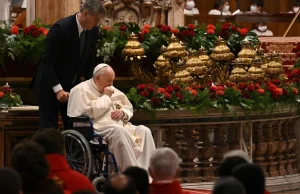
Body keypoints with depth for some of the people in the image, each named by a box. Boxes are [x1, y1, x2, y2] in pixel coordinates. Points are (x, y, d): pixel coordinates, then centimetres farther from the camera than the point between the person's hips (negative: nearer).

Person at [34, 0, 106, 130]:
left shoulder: (92, 31, -2)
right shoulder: (61, 28, -23)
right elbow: (47, 62, -23)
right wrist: (58, 89, -28)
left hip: (72, 86, 7)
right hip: (50, 86, -7)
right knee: (48, 130, -4)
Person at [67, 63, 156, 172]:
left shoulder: (112, 90, 23)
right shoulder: (82, 90, 0)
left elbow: (129, 109, 29)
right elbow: (90, 112, -16)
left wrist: (123, 113, 5)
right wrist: (106, 97, -7)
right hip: (98, 128, -8)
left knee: (144, 131, -15)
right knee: (119, 131, -37)